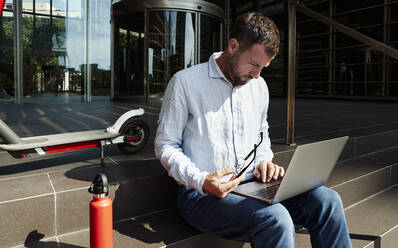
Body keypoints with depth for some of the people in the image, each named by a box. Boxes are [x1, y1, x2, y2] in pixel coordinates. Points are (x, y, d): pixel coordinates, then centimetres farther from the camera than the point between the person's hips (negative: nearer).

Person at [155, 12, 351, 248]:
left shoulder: (259, 86, 11)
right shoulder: (185, 82, -8)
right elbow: (165, 145, -6)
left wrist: (264, 161, 2)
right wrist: (201, 182, -21)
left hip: (251, 185, 6)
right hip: (202, 193, -5)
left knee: (327, 200, -15)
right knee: (276, 219, -32)